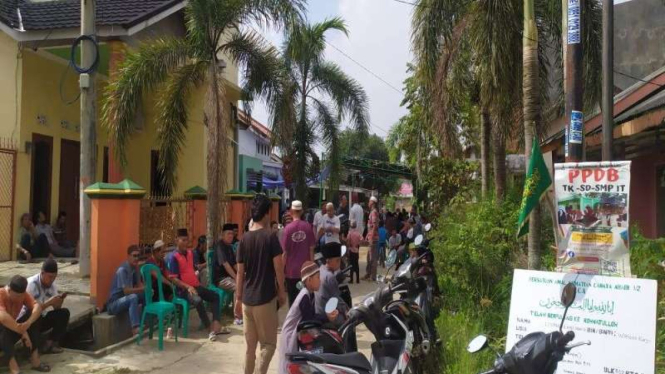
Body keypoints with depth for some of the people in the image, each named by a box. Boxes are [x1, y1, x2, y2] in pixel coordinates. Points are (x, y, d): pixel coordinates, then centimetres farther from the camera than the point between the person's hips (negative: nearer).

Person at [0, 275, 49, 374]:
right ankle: (13, 364, -39)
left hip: (13, 328, 5)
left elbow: (37, 307, -23)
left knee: (34, 314, -16)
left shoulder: (22, 294, -8)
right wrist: (22, 331, -37)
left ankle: (34, 356, -19)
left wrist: (28, 323, -42)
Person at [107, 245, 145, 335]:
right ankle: (135, 328, -36)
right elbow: (126, 291, -28)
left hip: (125, 300, 8)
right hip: (114, 304, -8)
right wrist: (143, 289, -25)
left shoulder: (134, 268, 3)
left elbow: (139, 284, 9)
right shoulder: (122, 270, -22)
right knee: (133, 297, -34)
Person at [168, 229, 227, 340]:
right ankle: (210, 329, -23)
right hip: (183, 289, -9)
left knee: (215, 296, 0)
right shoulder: (174, 257, -12)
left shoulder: (190, 253, 12)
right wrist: (188, 287, -23)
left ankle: (216, 325, -9)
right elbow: (174, 279, -16)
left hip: (195, 286, 9)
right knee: (198, 301, -33)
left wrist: (197, 273, 12)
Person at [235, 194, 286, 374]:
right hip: (265, 299, -5)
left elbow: (240, 273, 6)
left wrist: (238, 298, 13)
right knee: (268, 344, 3)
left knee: (250, 345, 15)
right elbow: (279, 268, -11)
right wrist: (282, 292, 3)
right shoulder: (270, 236, -10)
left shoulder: (244, 239, 3)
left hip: (247, 300, 5)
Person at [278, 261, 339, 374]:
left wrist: (328, 315, -6)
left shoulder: (310, 294, 6)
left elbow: (312, 316, 7)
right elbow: (309, 320, -23)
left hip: (298, 334, 9)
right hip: (292, 336, -9)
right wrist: (326, 318, -23)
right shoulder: (305, 297, -23)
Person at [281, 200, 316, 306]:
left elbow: (285, 252, -8)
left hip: (291, 269, -2)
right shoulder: (308, 227, -7)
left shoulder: (288, 228, -12)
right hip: (305, 269, 2)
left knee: (293, 298, 8)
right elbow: (311, 249, -1)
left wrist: (282, 269, 3)